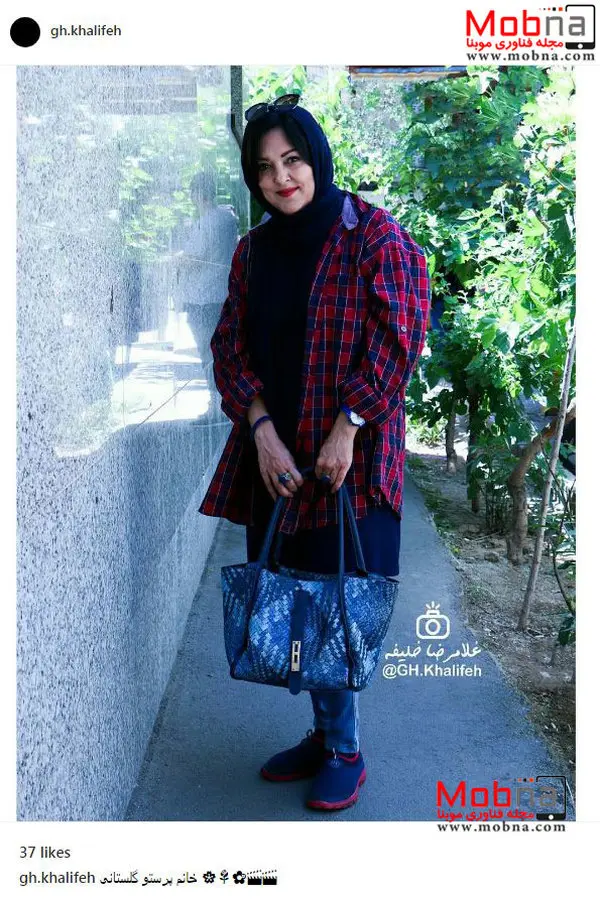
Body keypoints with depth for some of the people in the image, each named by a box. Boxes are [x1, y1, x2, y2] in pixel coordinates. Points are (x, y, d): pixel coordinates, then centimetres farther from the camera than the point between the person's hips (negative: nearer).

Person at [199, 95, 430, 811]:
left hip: (349, 455, -5)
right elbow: (231, 346, 7)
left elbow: (398, 336, -11)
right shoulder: (253, 250, 11)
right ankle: (324, 731, 29)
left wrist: (345, 430, -16)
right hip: (275, 453, 5)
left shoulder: (372, 235, -4)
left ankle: (344, 751, 18)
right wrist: (261, 429, -8)